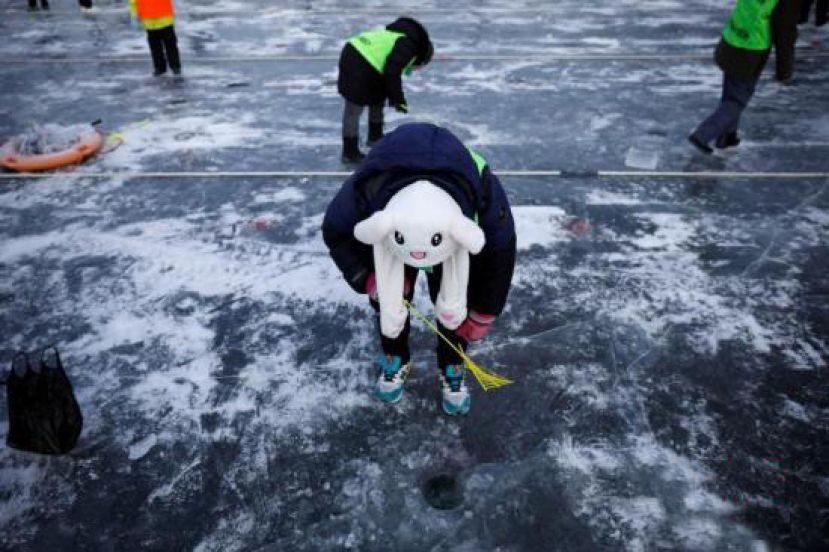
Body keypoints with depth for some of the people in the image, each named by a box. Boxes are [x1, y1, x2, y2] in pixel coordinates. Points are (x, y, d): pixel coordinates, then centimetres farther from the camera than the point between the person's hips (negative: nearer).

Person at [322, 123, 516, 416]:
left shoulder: (482, 192, -41)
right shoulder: (364, 192, -41)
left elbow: (500, 250, -21)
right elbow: (335, 232, -17)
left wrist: (482, 315, -13)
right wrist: (367, 278, -26)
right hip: (389, 213, 1)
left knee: (454, 301, -9)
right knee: (388, 294, -7)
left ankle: (452, 368, 17)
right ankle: (395, 360, 21)